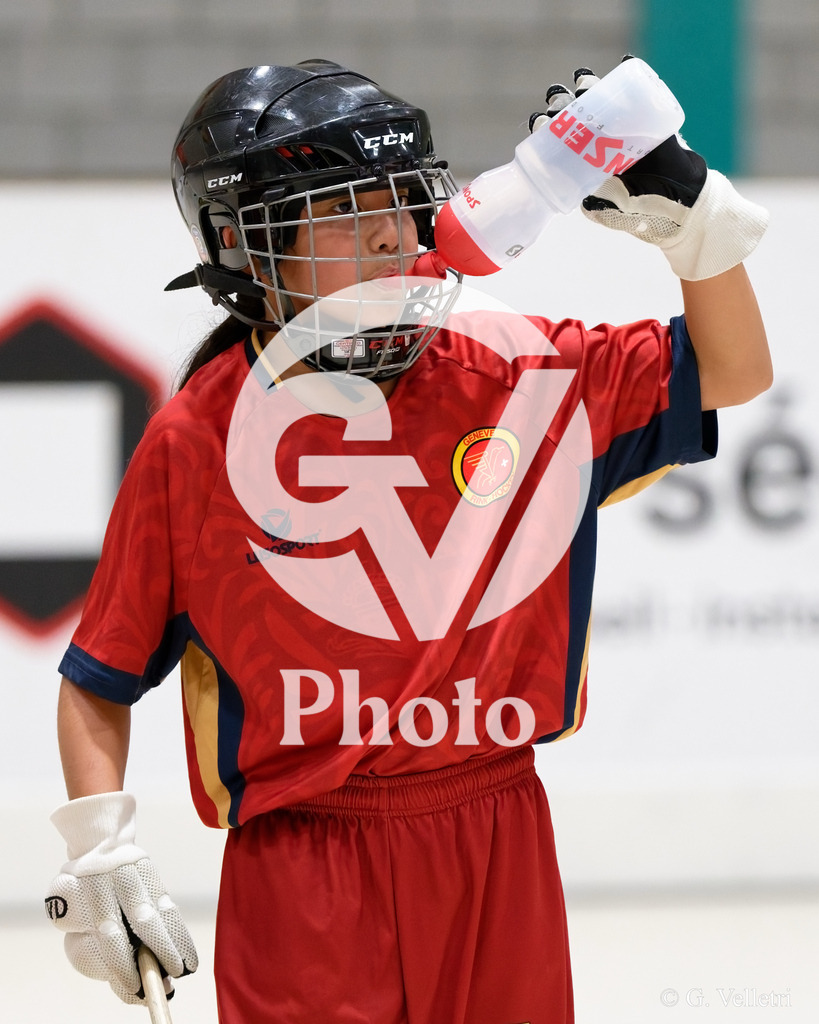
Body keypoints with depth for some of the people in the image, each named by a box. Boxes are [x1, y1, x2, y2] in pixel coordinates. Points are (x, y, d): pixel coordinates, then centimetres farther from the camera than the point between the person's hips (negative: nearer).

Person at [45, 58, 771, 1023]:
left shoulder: (516, 373, 3)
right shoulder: (197, 438, -5)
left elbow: (730, 372, 14)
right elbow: (98, 679, 2)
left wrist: (692, 217, 0)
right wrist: (98, 853, -10)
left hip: (501, 847, 3)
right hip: (301, 865, -3)